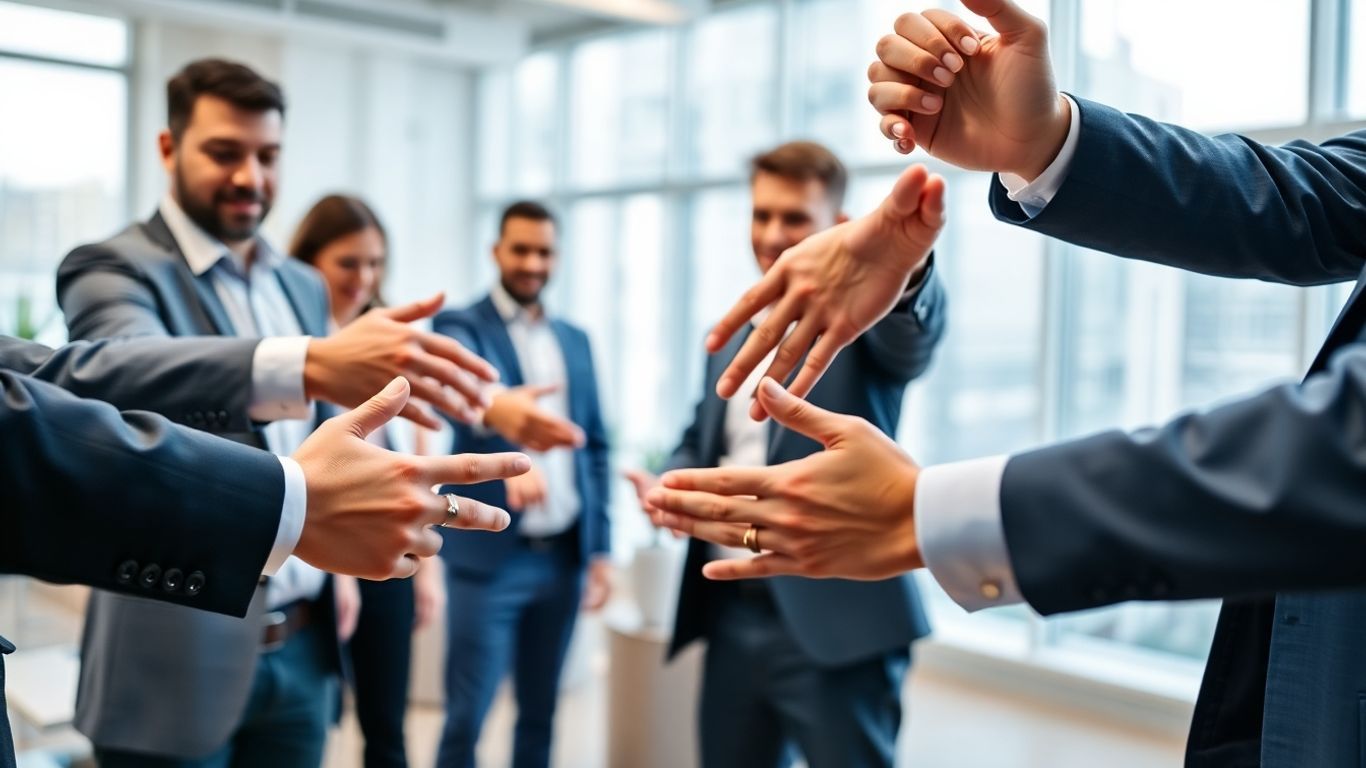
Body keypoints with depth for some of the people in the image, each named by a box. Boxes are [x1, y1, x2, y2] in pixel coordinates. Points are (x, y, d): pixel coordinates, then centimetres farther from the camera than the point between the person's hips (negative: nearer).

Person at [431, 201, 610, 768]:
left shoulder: (575, 340, 12)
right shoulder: (461, 326, -4)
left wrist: (600, 547, 8)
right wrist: (495, 408, -52)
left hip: (564, 555, 5)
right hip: (489, 555, -5)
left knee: (541, 713, 14)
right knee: (466, 719, 1)